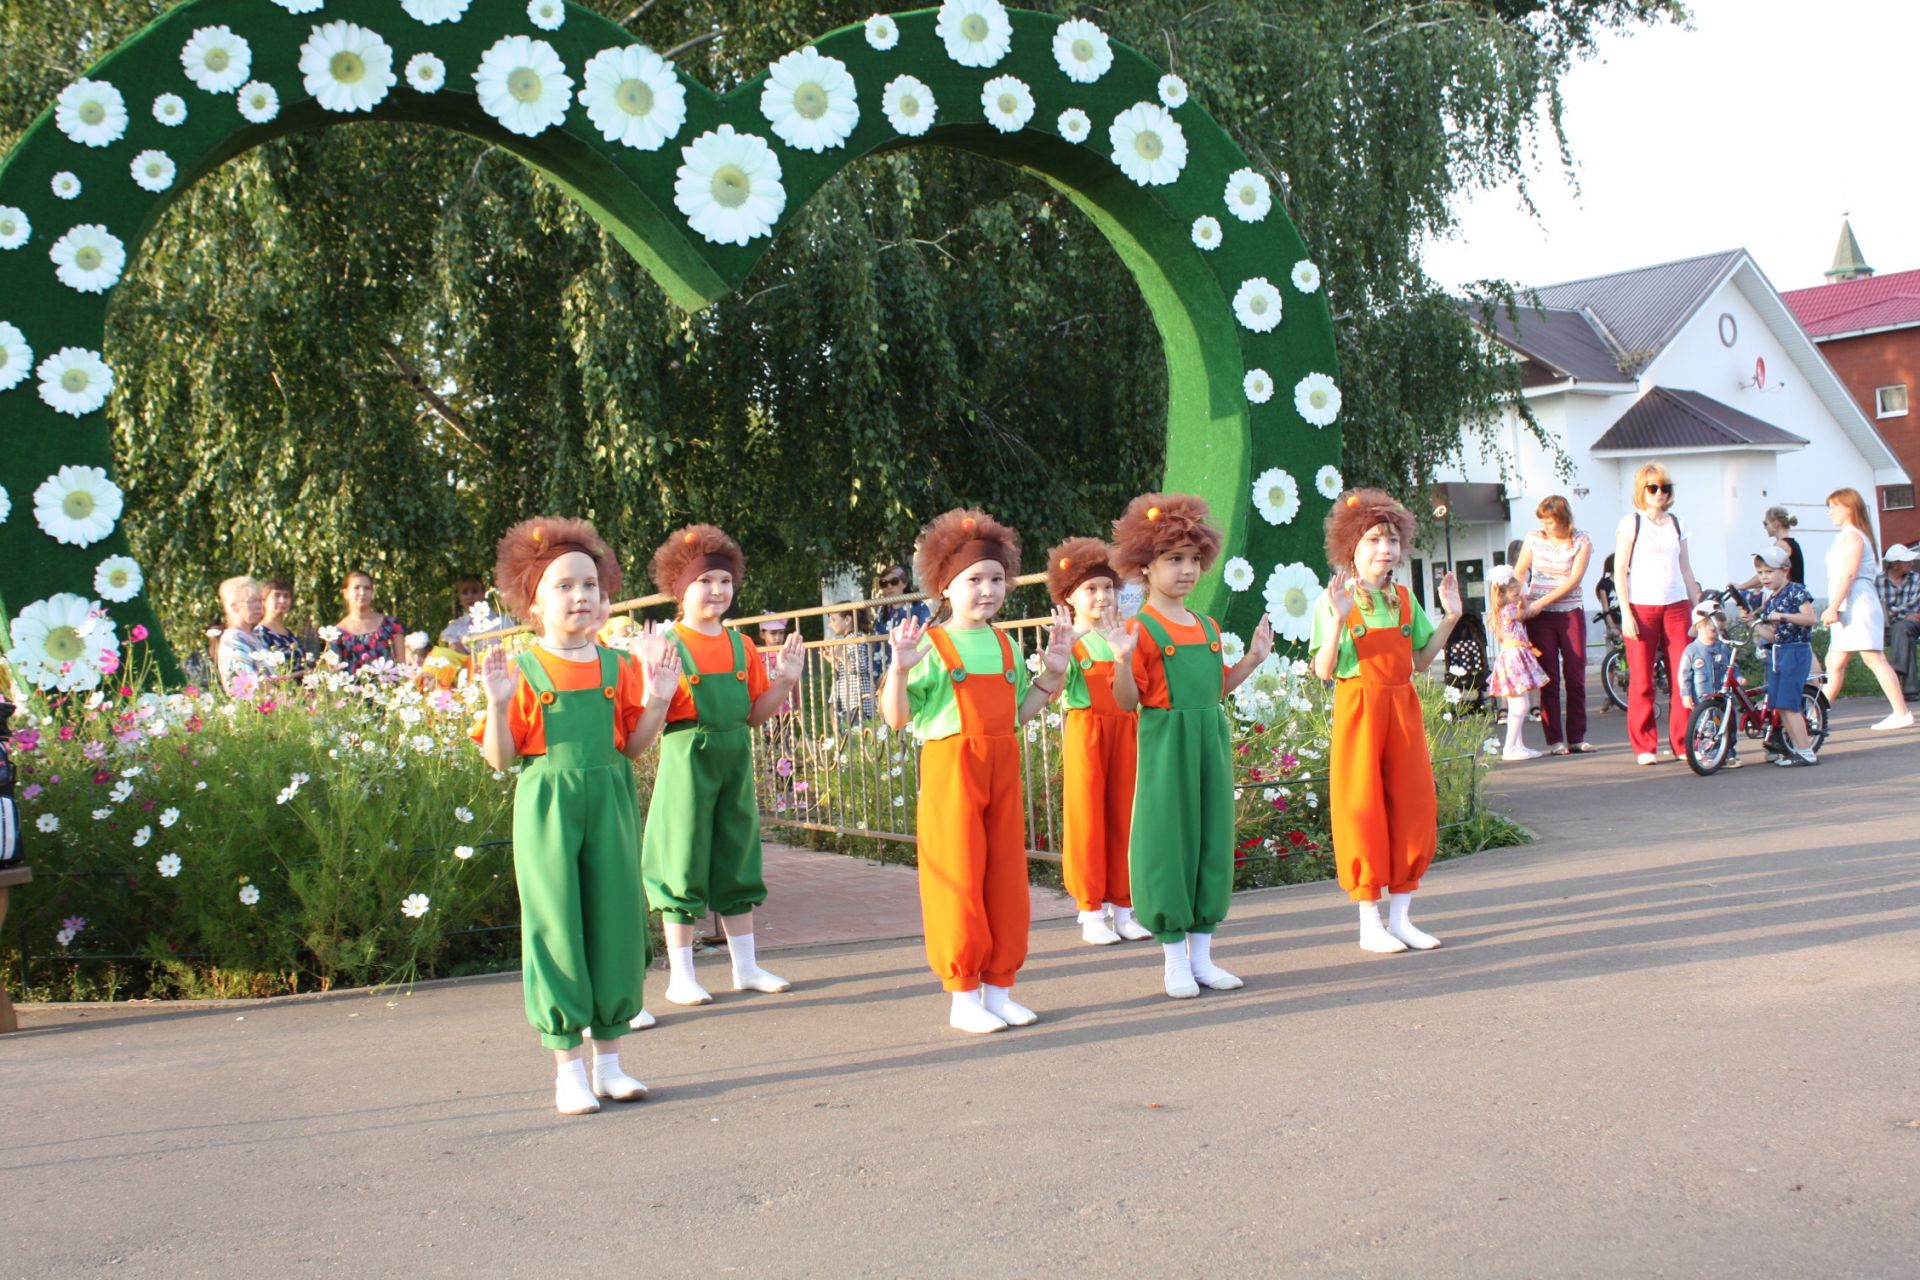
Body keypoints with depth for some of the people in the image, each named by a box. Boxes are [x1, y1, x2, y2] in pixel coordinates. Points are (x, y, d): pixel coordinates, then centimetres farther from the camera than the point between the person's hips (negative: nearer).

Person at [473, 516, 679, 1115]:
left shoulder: (619, 666, 7)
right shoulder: (521, 672, -2)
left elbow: (633, 745, 7)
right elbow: (501, 758, -4)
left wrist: (657, 699, -6)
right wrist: (498, 704, -19)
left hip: (610, 802, 3)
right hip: (547, 807, -3)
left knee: (615, 923, 6)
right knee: (556, 926, 1)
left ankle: (609, 1058, 19)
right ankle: (568, 1068, 11)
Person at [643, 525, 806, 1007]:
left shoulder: (741, 645, 9)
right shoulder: (668, 644, -6)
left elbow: (754, 714, 12)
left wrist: (784, 681, -1)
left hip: (736, 758, 5)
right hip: (687, 758, -5)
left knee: (737, 861, 12)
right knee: (684, 863, 0)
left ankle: (746, 966, 22)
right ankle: (680, 976, 9)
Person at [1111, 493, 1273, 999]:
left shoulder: (1209, 627, 12)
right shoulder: (1140, 629, -7)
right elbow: (1128, 702, -11)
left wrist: (1251, 660, 11)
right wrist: (1122, 662, -27)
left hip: (1211, 742, 7)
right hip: (1165, 744, -7)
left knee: (1212, 840, 8)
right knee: (1168, 841, -2)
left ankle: (1201, 953, 18)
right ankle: (1174, 960, 8)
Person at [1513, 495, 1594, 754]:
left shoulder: (1581, 542, -2)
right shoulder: (1534, 539, 5)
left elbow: (1574, 580, -10)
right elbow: (1519, 572, 5)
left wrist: (1540, 603, -15)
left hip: (1571, 613, 0)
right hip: (1539, 616, 0)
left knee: (1576, 677, 0)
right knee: (1549, 678, -3)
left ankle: (1576, 738, 8)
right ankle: (1554, 740, -1)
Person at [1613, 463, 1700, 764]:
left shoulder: (1677, 524, 14)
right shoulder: (1630, 523, 2)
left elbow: (1685, 570, 18)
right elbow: (1620, 570, -2)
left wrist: (1697, 607, 13)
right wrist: (1625, 613, -9)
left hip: (1676, 606, 4)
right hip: (1641, 606, -4)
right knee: (1641, 680, -2)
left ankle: (1683, 743, 8)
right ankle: (1644, 746, 7)